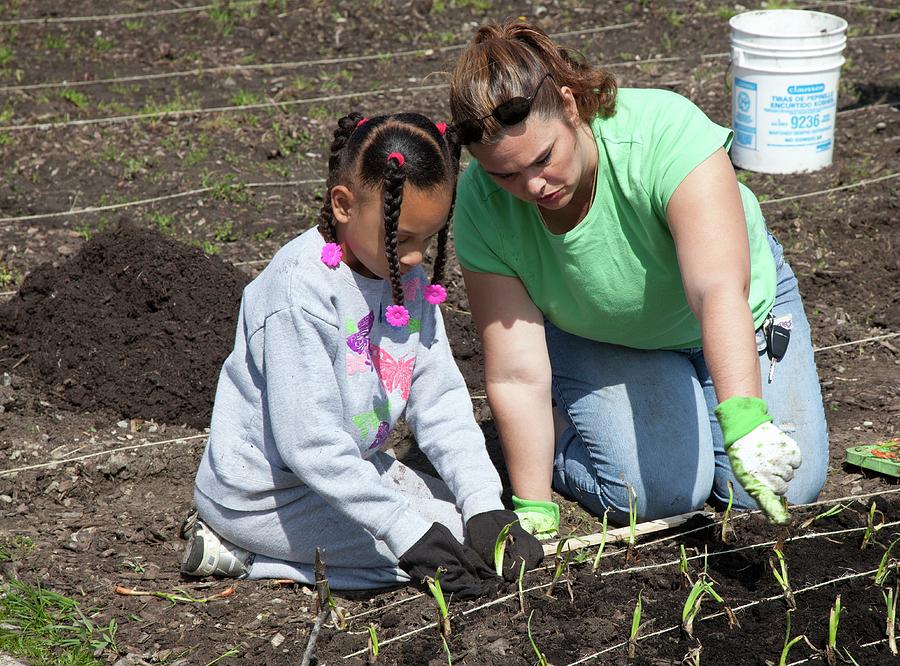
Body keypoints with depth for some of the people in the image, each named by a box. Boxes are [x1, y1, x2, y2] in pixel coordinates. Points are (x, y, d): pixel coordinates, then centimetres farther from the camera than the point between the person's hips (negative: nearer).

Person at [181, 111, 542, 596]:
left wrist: (485, 506, -13)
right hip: (265, 495, -9)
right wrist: (408, 531, -31)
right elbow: (310, 443, -29)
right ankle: (238, 553, -8)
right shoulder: (300, 289, -26)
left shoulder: (409, 281, -1)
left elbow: (440, 402, 0)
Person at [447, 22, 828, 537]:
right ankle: (561, 428, 9)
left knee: (790, 487, -11)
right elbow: (517, 376, -25)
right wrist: (533, 509, -27)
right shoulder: (482, 206, -29)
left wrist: (744, 419, -64)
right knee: (662, 491, -21)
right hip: (595, 338, 1)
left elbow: (719, 289, -51)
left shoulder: (667, 133, -39)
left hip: (738, 314, 0)